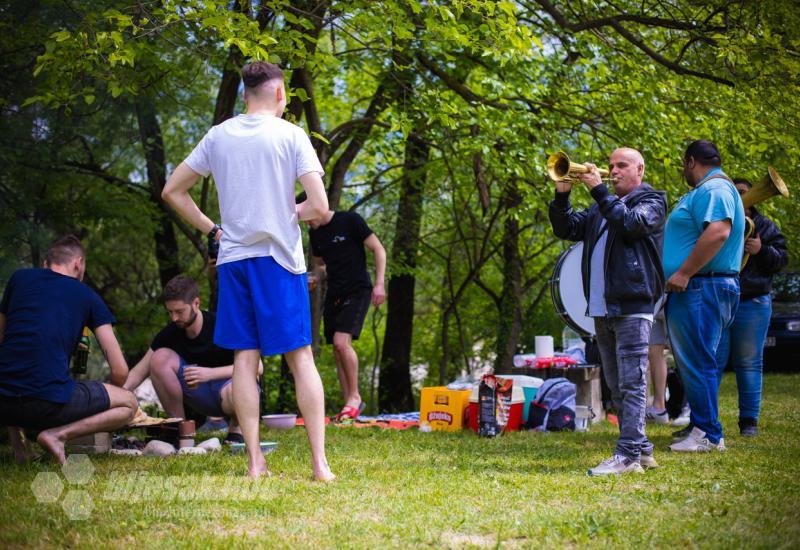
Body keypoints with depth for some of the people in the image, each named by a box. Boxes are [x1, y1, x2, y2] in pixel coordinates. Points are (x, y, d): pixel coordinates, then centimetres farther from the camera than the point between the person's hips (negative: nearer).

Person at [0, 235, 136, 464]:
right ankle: (57, 434, -7)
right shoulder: (88, 297, 11)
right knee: (129, 404, 15)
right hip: (49, 403, -4)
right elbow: (120, 370, 9)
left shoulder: (19, 278, 17)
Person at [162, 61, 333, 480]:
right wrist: (290, 213, 10)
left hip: (233, 257, 3)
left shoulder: (218, 136, 6)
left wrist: (211, 230, 15)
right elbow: (320, 207, -10)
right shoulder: (291, 135, -5)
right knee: (300, 356, 1)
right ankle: (319, 462, -2)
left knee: (244, 358, 6)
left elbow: (172, 191, 11)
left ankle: (255, 462, 4)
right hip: (279, 256, -3)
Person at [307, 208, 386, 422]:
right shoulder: (315, 233, 10)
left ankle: (355, 397, -8)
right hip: (334, 294, 7)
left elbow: (378, 249, -6)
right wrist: (314, 279, 2)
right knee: (337, 349, 3)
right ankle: (350, 404, 9)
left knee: (342, 341, -21)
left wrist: (379, 283, -14)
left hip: (358, 291, -7)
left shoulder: (350, 221, -9)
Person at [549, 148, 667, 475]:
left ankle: (629, 454, -16)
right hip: (602, 309, 8)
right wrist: (562, 195, 0)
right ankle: (641, 450, 16)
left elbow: (631, 223, -17)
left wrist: (598, 189, -16)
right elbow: (566, 229, 16)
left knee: (631, 383, -12)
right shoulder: (601, 207, 24)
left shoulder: (651, 201, 2)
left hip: (632, 306, -8)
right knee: (617, 387, 10)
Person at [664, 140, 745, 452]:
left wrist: (683, 273, -26)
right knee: (696, 362, 14)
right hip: (695, 289, 11)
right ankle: (702, 426, 20)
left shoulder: (713, 190, -13)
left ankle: (708, 435, -6)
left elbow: (717, 232, -28)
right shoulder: (709, 190, 22)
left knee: (697, 362, -9)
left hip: (702, 289, -11)